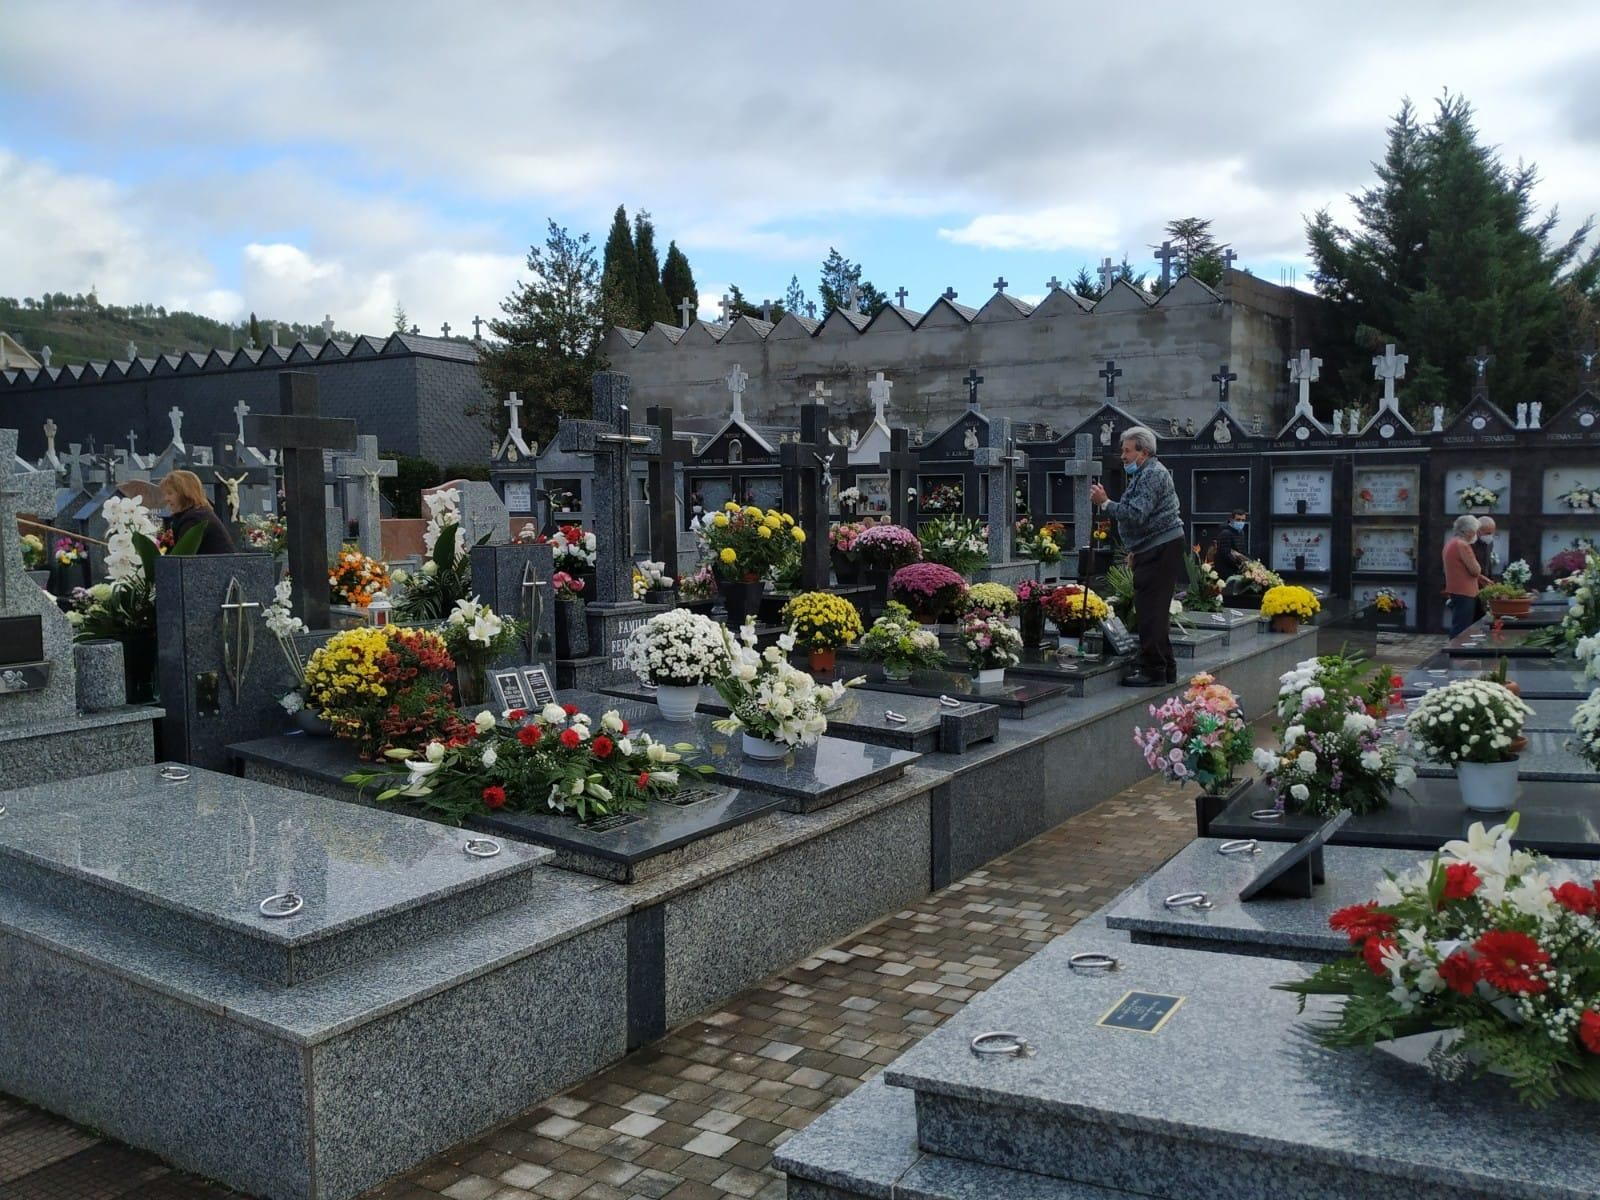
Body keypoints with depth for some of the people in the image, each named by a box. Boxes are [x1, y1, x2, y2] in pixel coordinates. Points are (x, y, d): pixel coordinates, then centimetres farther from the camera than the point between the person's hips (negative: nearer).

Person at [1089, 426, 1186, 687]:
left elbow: (1136, 515, -23)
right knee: (1154, 610, 14)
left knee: (1151, 610, -11)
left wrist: (1105, 503, -16)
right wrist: (1136, 550, 25)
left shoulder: (1152, 474, -13)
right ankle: (1165, 669, 21)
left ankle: (1153, 670, -9)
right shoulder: (1145, 473, 22)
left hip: (1161, 549, -11)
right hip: (1155, 549, 11)